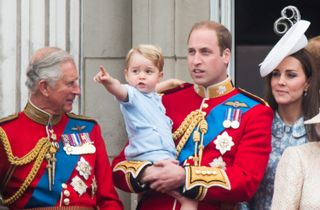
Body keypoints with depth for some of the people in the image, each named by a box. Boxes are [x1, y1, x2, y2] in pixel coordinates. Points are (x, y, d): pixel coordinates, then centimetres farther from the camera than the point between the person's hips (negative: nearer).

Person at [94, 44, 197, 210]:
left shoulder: (154, 97, 20)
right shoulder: (131, 94, -6)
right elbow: (119, 90, -31)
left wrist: (171, 83, 40)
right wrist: (109, 83, -50)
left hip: (164, 157, 10)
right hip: (152, 157, -10)